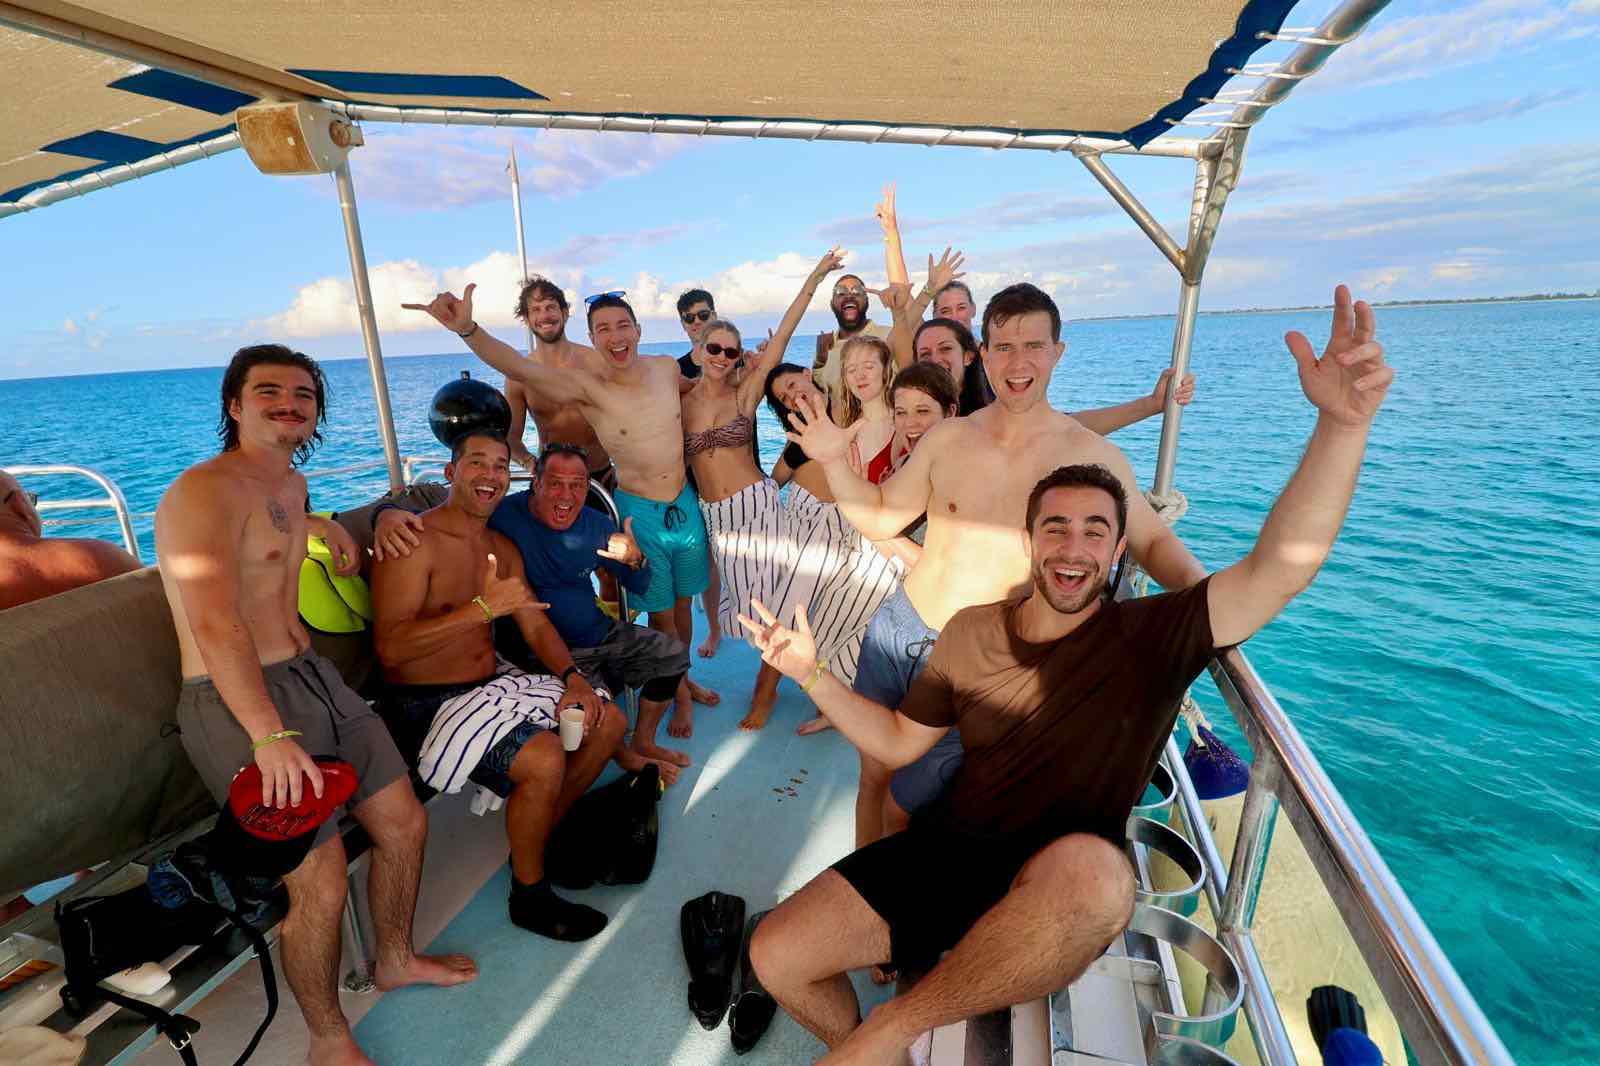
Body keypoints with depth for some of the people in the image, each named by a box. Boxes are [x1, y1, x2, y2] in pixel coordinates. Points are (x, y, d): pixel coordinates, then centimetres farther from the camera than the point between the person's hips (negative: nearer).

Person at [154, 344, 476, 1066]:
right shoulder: (205, 490, -13)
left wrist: (321, 525, 22)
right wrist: (271, 735, -30)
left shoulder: (291, 483, 14)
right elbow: (214, 622, -25)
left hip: (314, 677, 9)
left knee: (404, 823, 11)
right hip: (236, 702, -9)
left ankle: (395, 959, 36)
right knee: (321, 884, -12)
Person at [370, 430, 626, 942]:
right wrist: (483, 608, -31)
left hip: (494, 685, 9)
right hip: (425, 704, -8)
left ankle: (542, 834, 21)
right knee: (544, 760, -28)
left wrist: (573, 679, -8)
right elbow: (389, 647, -24)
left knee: (607, 721, 3)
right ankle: (529, 894, -1)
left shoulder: (503, 549, 12)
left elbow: (537, 625, 9)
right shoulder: (415, 541, -15)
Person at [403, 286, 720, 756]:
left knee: (683, 600, 19)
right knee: (660, 612, 7)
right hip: (640, 510, -4)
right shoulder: (585, 386, -17)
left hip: (686, 502, 4)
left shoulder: (667, 367, -4)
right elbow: (520, 367, -34)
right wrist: (467, 329, -48)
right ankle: (679, 695, 31)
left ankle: (683, 678, 42)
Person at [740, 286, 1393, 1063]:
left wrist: (1343, 421, -33)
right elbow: (898, 742, 10)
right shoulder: (970, 632, 3)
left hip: (1064, 889, -3)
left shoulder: (1151, 637, -5)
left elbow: (1279, 569, -19)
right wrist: (811, 673, -1)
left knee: (1086, 869, -40)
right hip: (948, 850, 3)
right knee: (776, 955, -9)